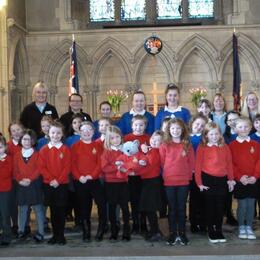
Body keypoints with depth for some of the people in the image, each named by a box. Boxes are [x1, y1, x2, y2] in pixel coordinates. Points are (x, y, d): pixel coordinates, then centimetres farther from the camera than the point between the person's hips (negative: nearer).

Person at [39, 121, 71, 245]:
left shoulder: (65, 149, -1)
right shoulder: (44, 150, 5)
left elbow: (67, 168, -6)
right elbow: (42, 167, 0)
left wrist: (58, 180, -14)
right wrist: (51, 180, -11)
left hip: (62, 184, -2)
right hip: (48, 185, 2)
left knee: (61, 210, 2)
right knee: (53, 210, 8)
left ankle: (61, 235, 11)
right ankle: (55, 235, 17)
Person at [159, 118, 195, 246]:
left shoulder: (187, 145, 3)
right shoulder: (164, 145, -1)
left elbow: (191, 162, 5)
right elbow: (161, 162, 1)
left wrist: (187, 175, 1)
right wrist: (166, 175, 1)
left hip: (184, 181, 1)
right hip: (169, 182, -1)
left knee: (182, 208, 7)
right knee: (172, 208, 7)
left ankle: (182, 233, 17)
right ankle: (173, 233, 15)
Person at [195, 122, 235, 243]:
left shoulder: (225, 147, 5)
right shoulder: (202, 147, -4)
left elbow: (229, 163, 8)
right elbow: (198, 165, -6)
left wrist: (230, 179, 5)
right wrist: (199, 182, -10)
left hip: (222, 180, 3)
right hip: (208, 180, -3)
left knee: (220, 206, 9)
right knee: (210, 206, 7)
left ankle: (219, 231, 20)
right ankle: (211, 232, 17)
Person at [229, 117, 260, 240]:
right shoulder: (232, 145, -1)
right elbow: (231, 164, -6)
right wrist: (240, 176, -15)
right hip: (239, 180, -2)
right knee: (242, 204, 2)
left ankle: (249, 228, 18)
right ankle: (241, 228, 15)